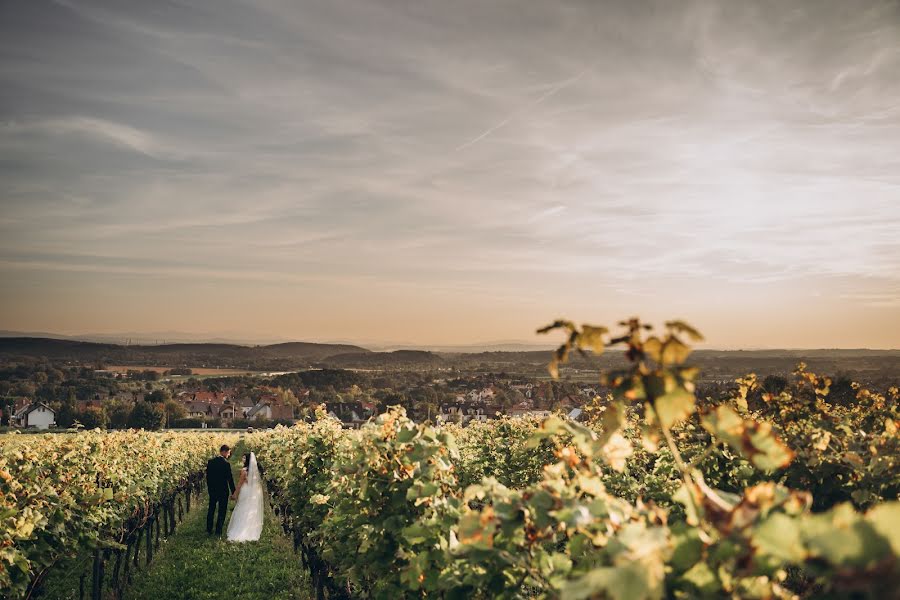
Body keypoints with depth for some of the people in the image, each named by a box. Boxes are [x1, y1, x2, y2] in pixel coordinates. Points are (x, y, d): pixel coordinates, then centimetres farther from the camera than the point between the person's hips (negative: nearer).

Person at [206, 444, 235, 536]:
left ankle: (209, 529, 25)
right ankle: (218, 531, 8)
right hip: (223, 490, -5)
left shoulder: (210, 462, -3)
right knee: (222, 511, 6)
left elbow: (207, 476, 5)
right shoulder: (226, 464, -18)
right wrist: (233, 492, -7)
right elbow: (230, 479, -14)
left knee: (211, 509, 18)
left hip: (212, 490, 5)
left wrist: (209, 487, 17)